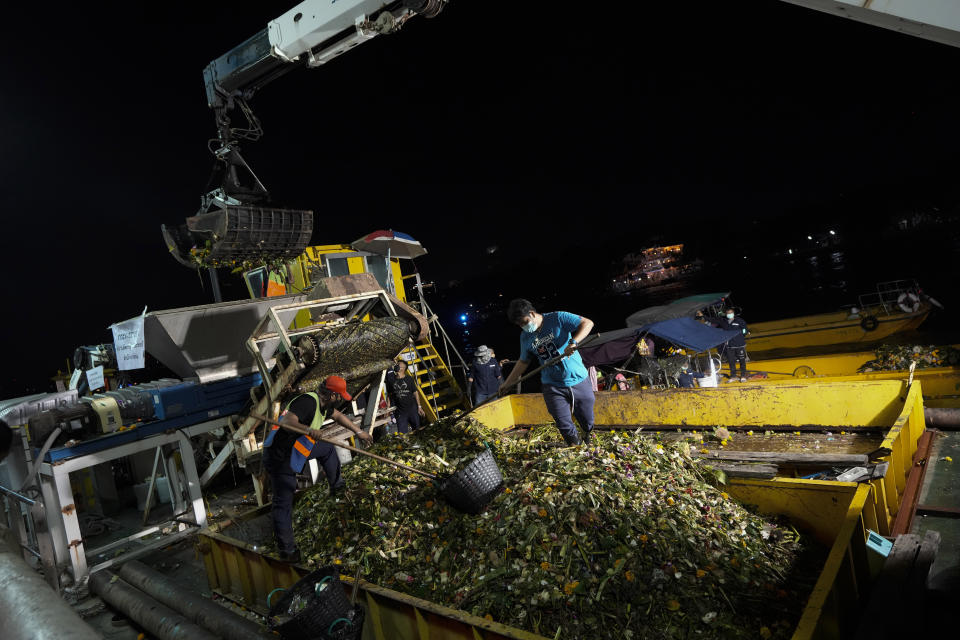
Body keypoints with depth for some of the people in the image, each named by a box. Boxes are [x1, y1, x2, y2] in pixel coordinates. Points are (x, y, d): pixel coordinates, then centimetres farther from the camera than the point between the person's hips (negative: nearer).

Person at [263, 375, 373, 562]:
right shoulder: (308, 401, -26)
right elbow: (287, 421, -41)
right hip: (280, 457, -9)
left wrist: (358, 431, 26)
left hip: (296, 447, 9)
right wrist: (309, 430, -57)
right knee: (284, 502, -1)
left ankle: (337, 487, 35)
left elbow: (338, 416, 22)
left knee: (328, 449, 20)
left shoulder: (323, 404, 3)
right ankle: (286, 549, 8)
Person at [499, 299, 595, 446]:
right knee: (565, 428, -1)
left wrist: (573, 342, -33)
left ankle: (590, 441, 42)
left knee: (588, 423, 12)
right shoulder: (525, 337, 5)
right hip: (552, 387, 3)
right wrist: (507, 383, 15)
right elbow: (523, 362, 16)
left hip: (578, 380, -2)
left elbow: (587, 323, -17)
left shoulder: (558, 318, -10)